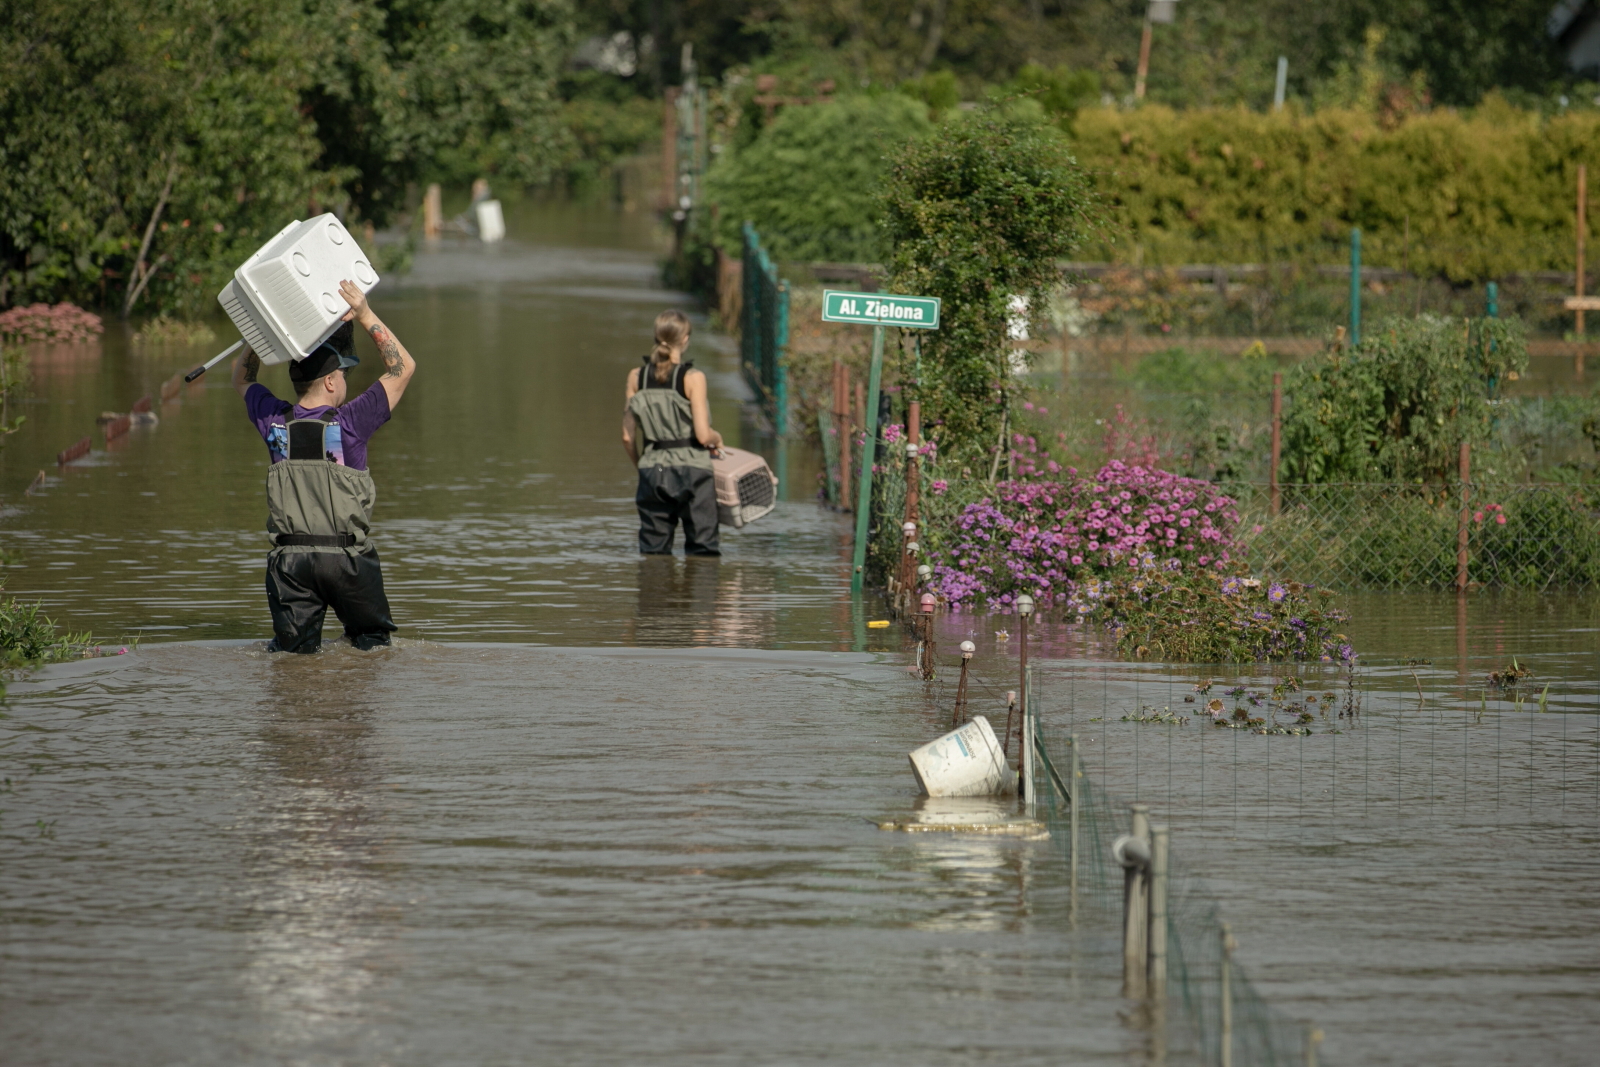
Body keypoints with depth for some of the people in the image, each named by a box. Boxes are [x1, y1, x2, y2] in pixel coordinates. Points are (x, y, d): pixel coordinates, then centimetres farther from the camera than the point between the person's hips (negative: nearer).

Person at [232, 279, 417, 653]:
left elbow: (242, 378, 23)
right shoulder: (350, 423, -8)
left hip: (290, 560, 3)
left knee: (292, 651, 6)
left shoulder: (274, 423, 2)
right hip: (347, 559, -3)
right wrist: (366, 316, -1)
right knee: (372, 643, 7)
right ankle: (366, 651, -17)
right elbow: (403, 367, 1)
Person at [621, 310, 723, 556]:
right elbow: (703, 435, -13)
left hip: (652, 472, 4)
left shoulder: (636, 377, 3)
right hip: (692, 469, -4)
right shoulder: (692, 378, -9)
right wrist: (717, 439, 10)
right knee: (703, 550, 2)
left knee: (653, 551, 8)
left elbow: (628, 437, 5)